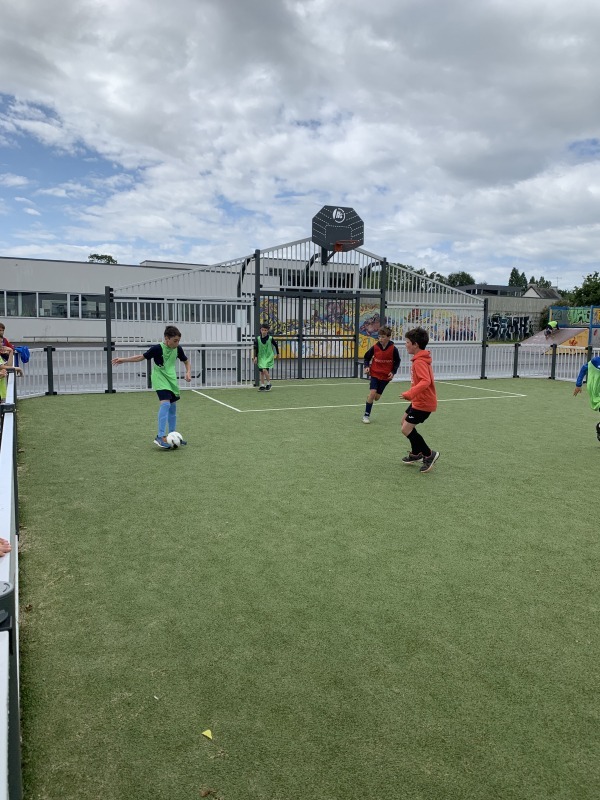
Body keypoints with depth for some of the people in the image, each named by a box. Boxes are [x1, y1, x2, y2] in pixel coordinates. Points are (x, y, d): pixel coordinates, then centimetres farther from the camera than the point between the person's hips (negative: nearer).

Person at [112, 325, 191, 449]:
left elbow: (186, 361, 11)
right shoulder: (158, 348, -18)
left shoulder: (178, 349, -4)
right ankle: (160, 437, -25)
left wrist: (188, 372, -7)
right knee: (165, 403, -25)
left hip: (171, 380, 6)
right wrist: (124, 359, -14)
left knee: (173, 407, 10)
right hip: (160, 379, -6)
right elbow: (141, 357, -7)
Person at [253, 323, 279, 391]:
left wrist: (277, 353, 15)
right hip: (261, 357, 4)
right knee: (261, 372, 6)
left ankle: (268, 384, 0)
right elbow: (256, 348, 0)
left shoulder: (270, 338, -9)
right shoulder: (258, 339, -3)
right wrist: (255, 357, -6)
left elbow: (275, 345, 6)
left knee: (264, 370, -18)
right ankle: (262, 386, 16)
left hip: (269, 357, -4)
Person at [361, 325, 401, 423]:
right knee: (372, 393, -17)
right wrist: (366, 366, -8)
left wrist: (393, 372, -8)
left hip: (386, 376, 1)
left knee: (376, 397, 6)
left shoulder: (393, 349, -11)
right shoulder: (375, 347, -8)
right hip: (375, 374, -1)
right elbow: (367, 357, 7)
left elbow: (397, 361, 3)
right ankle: (366, 415, -5)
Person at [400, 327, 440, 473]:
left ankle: (429, 454, 3)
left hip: (423, 402, -11)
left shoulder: (419, 362, -23)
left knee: (406, 429, -10)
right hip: (419, 400, 11)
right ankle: (416, 454, 34)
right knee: (405, 421, 22)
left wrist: (410, 394, -41)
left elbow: (425, 382, -37)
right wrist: (412, 393, 20)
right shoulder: (421, 359, 8)